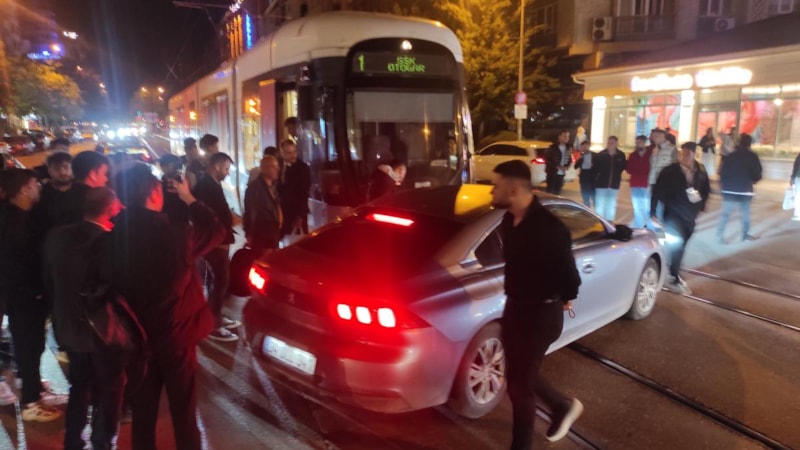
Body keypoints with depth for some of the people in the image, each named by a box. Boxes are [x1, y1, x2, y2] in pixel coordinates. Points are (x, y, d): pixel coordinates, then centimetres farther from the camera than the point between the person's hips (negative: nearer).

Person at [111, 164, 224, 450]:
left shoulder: (115, 235, -13)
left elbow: (114, 282, -1)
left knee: (142, 410, 20)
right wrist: (189, 199, 4)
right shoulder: (175, 235, -22)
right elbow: (217, 230, -4)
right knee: (183, 409, 14)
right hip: (175, 335, -4)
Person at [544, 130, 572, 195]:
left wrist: (566, 166, -5)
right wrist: (556, 166, -14)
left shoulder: (569, 148, 5)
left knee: (557, 191, 10)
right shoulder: (553, 147, -11)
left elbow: (569, 159, 15)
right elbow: (546, 158, -9)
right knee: (550, 190, -3)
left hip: (561, 173, 5)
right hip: (552, 173, -5)